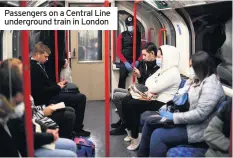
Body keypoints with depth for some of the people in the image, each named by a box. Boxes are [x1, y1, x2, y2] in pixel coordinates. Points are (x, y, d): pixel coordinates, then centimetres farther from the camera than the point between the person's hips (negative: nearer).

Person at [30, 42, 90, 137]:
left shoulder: (35, 65, 6)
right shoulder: (34, 68, -24)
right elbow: (41, 91, -25)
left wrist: (57, 84, 3)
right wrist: (58, 87, -12)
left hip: (47, 96, 10)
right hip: (47, 100, -10)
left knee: (75, 95, 25)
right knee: (81, 98, -7)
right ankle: (77, 129, 3)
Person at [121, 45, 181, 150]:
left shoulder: (172, 73, -17)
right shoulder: (163, 69, 15)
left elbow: (155, 88, -21)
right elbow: (148, 81, 9)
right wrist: (149, 92, -11)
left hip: (162, 102, -10)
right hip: (153, 98, 10)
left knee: (132, 105, -21)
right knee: (126, 100, -2)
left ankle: (135, 137, -9)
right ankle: (131, 132, 3)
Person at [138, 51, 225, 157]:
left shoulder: (211, 85, -22)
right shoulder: (200, 80, 10)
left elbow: (200, 114, -29)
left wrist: (173, 117, -25)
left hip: (198, 129, -11)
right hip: (188, 121, 11)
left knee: (157, 135, -22)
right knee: (150, 122, 7)